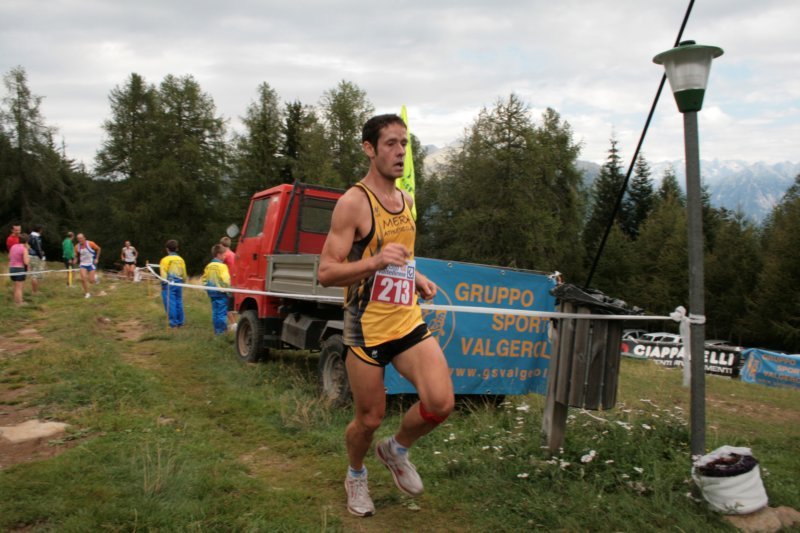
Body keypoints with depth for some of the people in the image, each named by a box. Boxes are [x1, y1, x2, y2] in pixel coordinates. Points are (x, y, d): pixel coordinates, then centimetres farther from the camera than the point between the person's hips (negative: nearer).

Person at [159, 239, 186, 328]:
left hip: (169, 283, -5)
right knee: (179, 302, 11)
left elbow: (163, 273, -11)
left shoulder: (165, 259, -8)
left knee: (170, 303, -1)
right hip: (178, 283, 5)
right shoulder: (181, 259, 7)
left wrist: (163, 284, -4)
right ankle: (180, 322, 16)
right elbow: (184, 274, 11)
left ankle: (173, 322, -1)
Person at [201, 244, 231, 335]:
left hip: (212, 292, 7)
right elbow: (226, 280, -23)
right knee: (222, 312, -2)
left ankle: (217, 330, 18)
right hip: (221, 292, -7)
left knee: (215, 312, 13)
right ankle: (222, 330, -2)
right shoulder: (222, 266, -13)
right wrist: (228, 289, -12)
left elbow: (203, 279, 13)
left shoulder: (209, 266, 9)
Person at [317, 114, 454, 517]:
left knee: (441, 402, -10)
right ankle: (356, 476, 40)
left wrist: (417, 278, 9)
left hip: (408, 322, 6)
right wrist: (376, 262, -31)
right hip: (367, 328, -5)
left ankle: (396, 450, 21)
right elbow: (325, 273, -16)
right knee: (369, 420, 8)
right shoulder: (353, 202, -12)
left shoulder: (406, 201, 11)